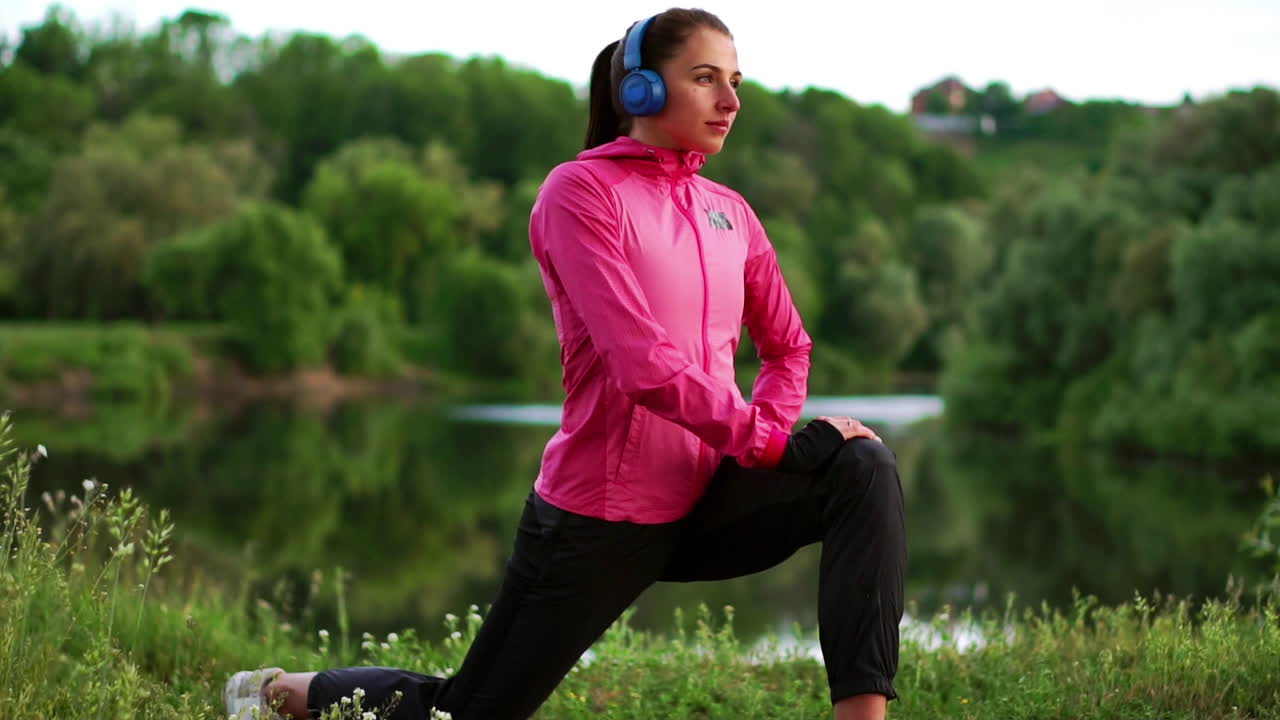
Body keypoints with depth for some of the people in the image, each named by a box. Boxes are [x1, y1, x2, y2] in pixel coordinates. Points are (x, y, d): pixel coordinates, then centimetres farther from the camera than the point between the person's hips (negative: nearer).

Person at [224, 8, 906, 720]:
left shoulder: (729, 212, 10)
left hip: (703, 498, 6)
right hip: (603, 517, -6)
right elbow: (643, 362, -21)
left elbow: (787, 345, 21)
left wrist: (774, 426, 1)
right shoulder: (583, 192, -10)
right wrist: (762, 435, -17)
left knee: (863, 469, -19)